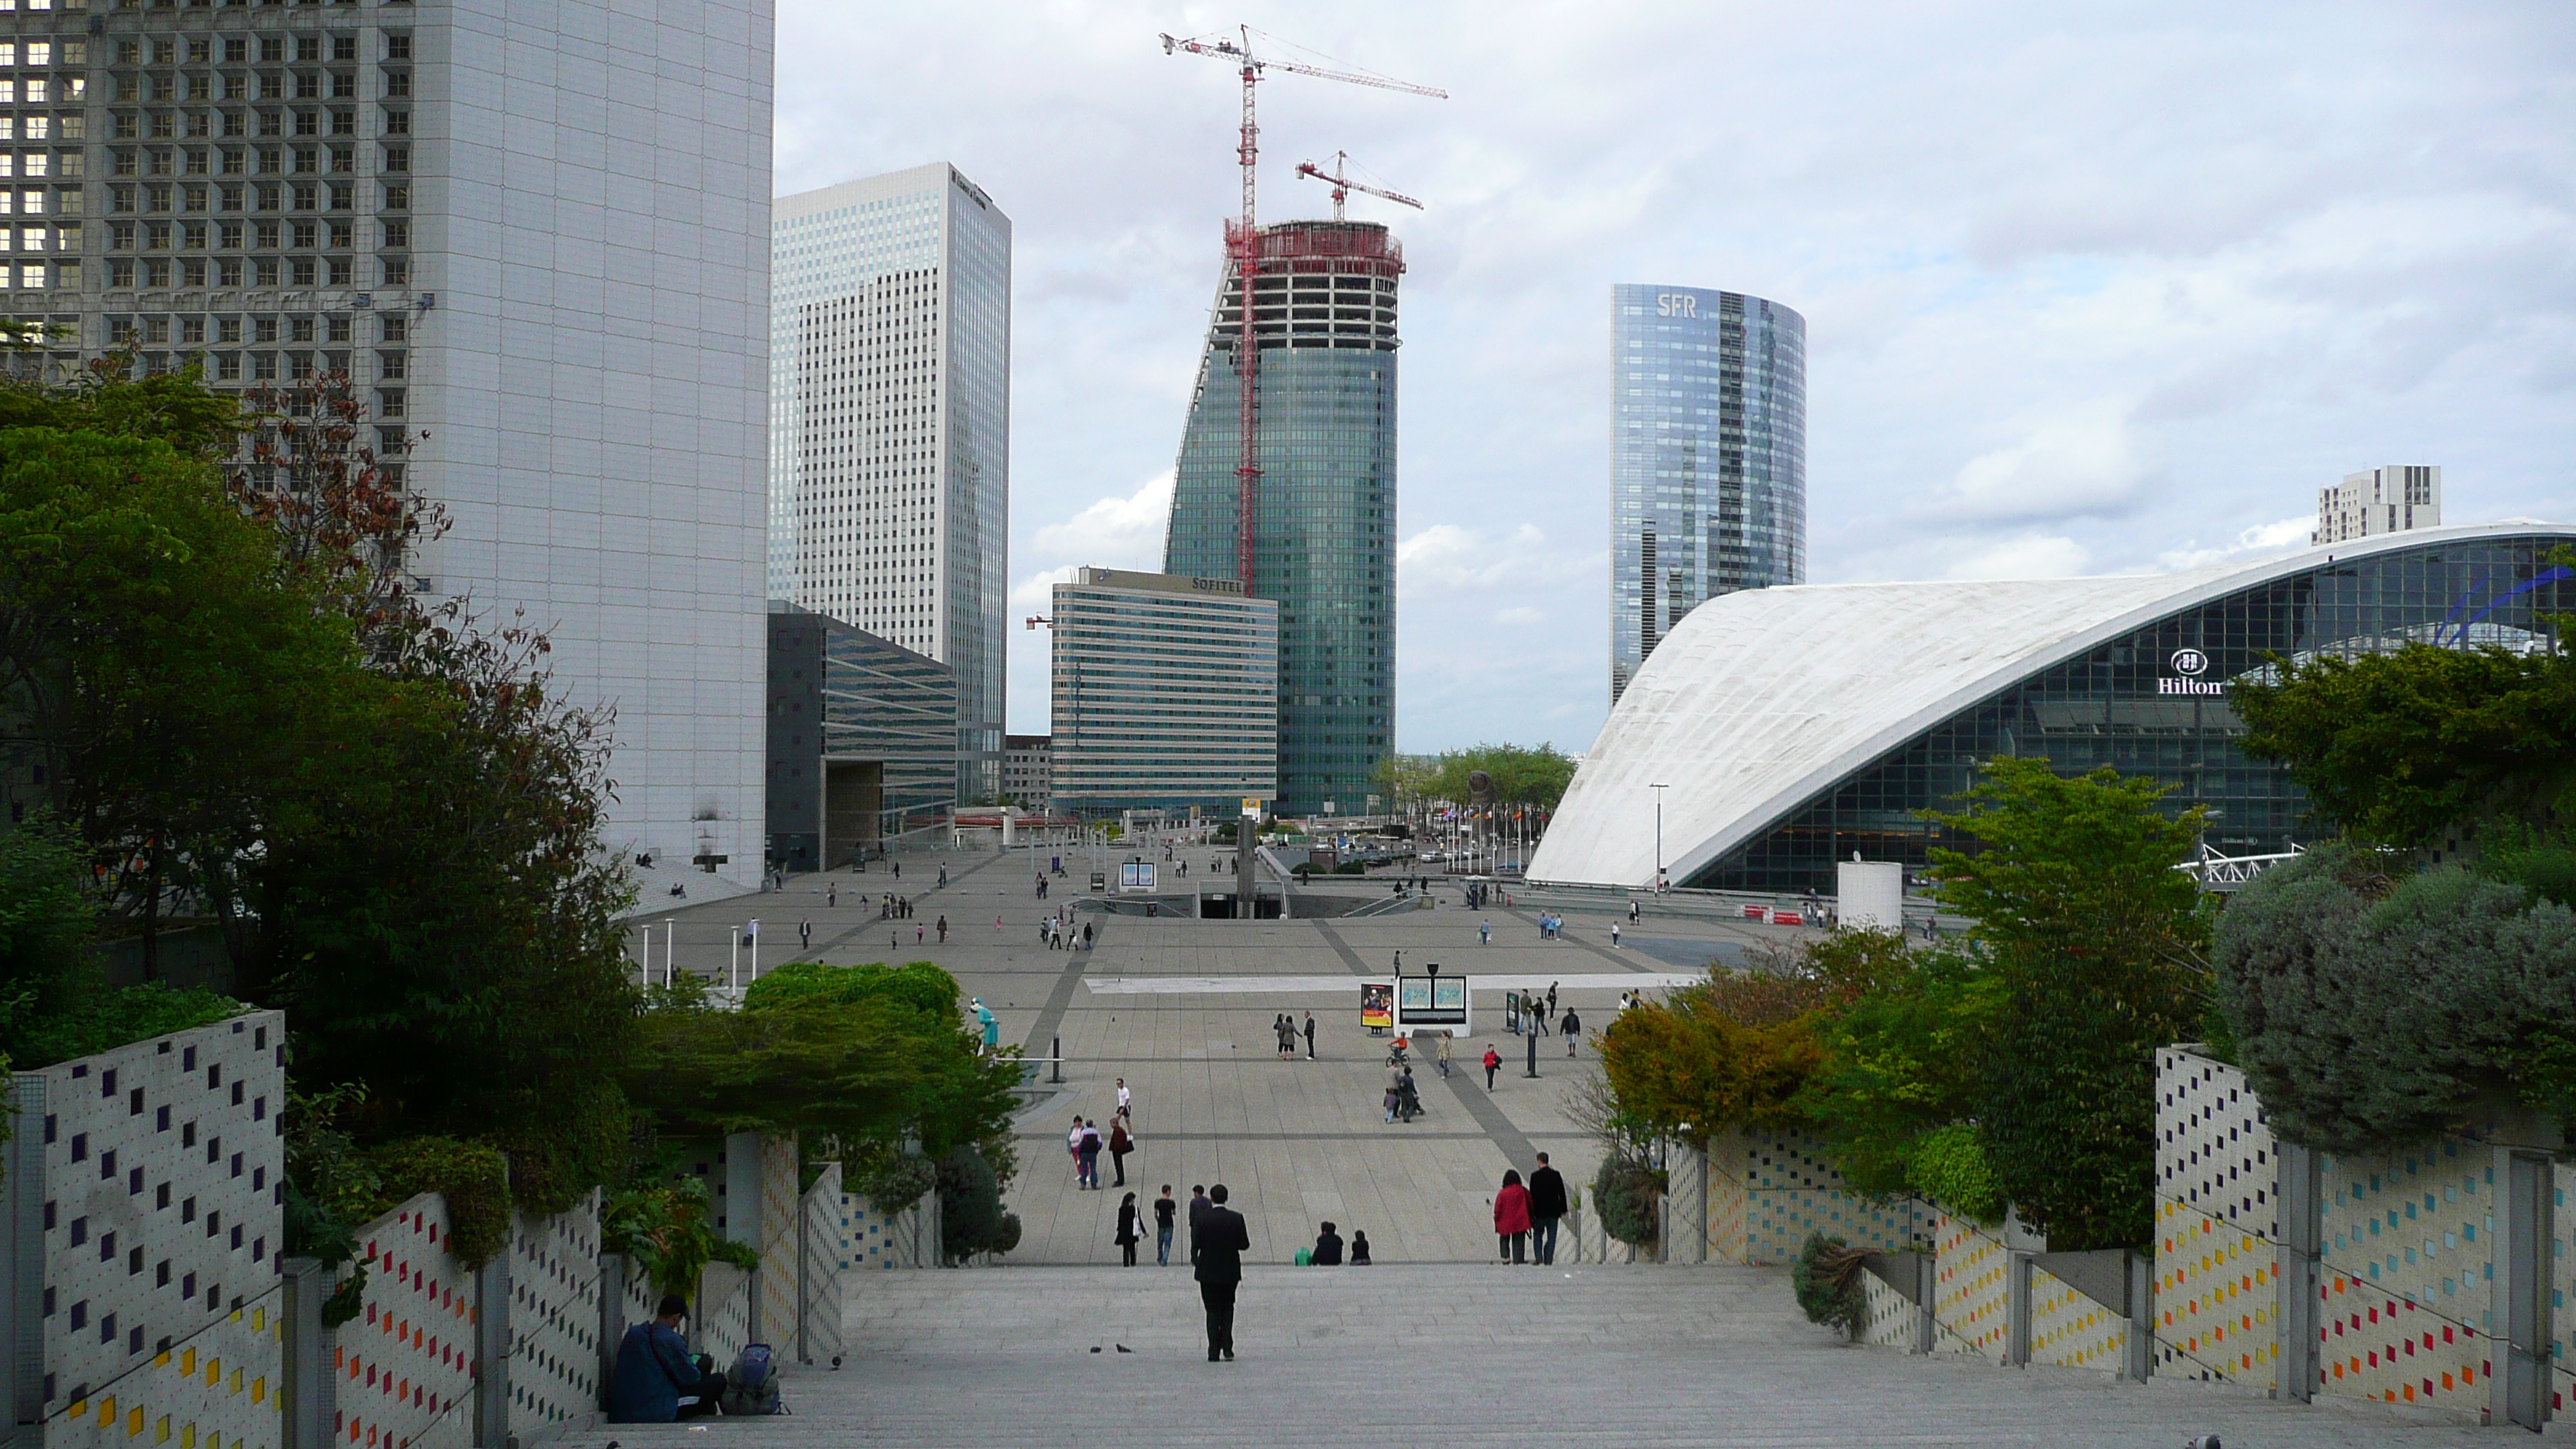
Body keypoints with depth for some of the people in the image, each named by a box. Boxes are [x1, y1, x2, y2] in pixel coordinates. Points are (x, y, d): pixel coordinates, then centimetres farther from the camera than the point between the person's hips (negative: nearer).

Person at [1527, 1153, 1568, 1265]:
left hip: (1540, 1212, -2)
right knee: (1551, 1237, 7)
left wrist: (1531, 1213, -2)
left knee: (1537, 1235, 12)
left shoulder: (1535, 1176, -9)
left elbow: (1532, 1195, -7)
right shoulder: (1556, 1175, 1)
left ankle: (1538, 1258, -5)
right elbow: (1562, 1194, 4)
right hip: (1553, 1212, 2)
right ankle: (1548, 1261, 3)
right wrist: (1563, 1210, 12)